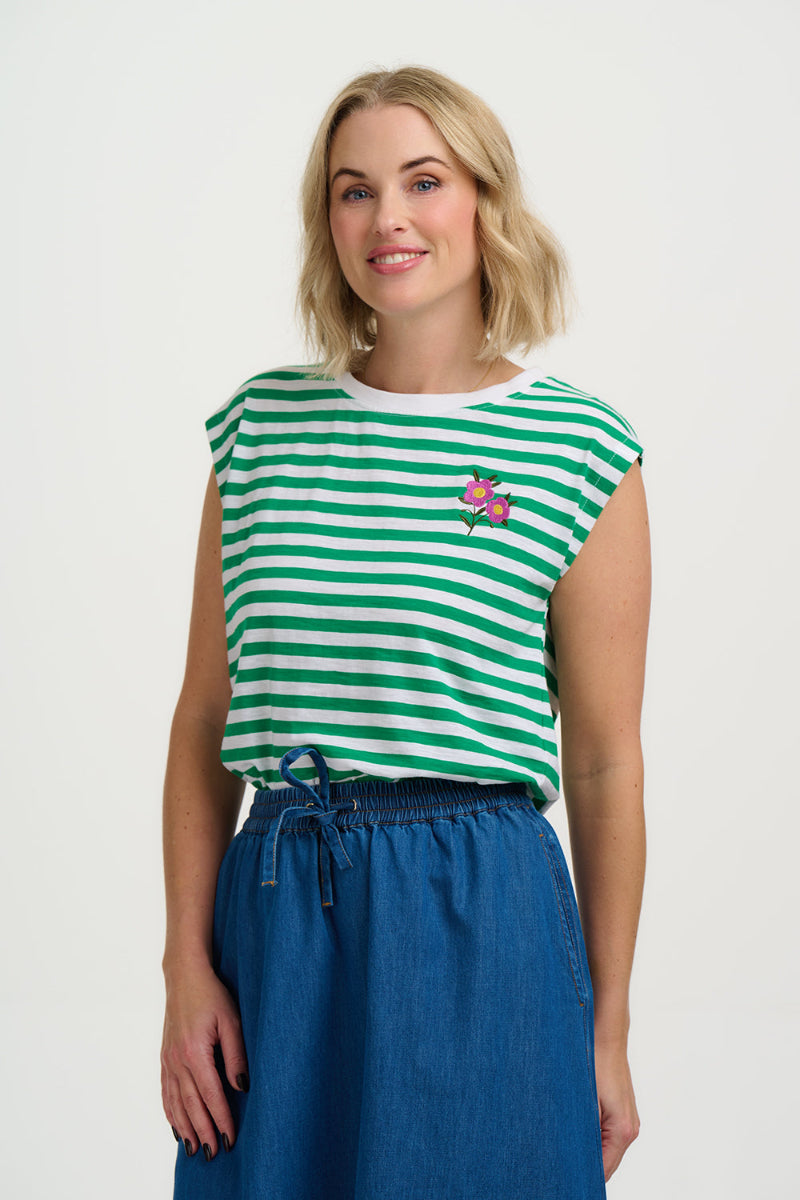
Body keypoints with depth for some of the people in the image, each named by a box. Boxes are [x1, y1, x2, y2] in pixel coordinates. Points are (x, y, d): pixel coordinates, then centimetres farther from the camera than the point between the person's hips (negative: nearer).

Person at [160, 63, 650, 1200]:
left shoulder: (580, 450, -2)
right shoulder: (260, 426, 6)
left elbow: (602, 764, 0)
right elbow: (204, 724, 8)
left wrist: (607, 1039, 3)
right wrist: (188, 971, 1)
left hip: (479, 921, -2)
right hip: (274, 916, 3)